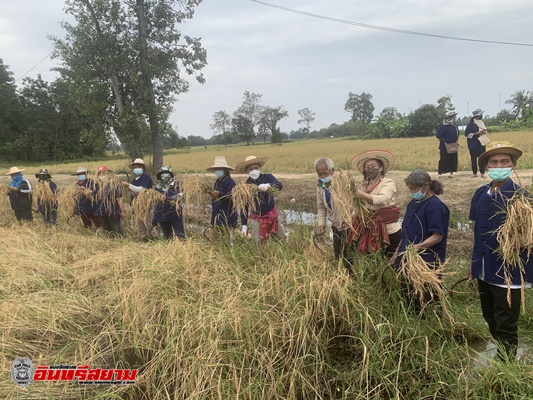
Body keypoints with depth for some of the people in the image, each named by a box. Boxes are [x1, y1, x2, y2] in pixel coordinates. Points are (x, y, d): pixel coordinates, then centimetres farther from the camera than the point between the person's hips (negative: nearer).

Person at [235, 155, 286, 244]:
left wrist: (268, 185, -45)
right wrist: (244, 224, 1)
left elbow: (280, 186, -24)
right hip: (256, 219, 0)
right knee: (258, 244, -4)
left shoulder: (267, 177, -4)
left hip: (272, 216, 1)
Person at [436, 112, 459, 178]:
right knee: (443, 160, -4)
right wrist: (442, 141, -5)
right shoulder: (444, 126, -15)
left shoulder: (455, 126, 7)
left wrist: (456, 141, 16)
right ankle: (440, 173, 3)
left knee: (454, 160, 7)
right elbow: (438, 135, -16)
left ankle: (451, 172, 16)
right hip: (445, 146, -7)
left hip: (454, 147, 7)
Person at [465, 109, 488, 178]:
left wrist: (484, 132, 1)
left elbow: (484, 130, 25)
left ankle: (482, 173, 6)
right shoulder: (471, 124, -9)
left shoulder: (482, 123, 12)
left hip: (481, 144, 5)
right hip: (473, 144, -5)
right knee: (474, 159, 2)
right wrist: (476, 133, -19)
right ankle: (474, 173, 11)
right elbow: (467, 134, -13)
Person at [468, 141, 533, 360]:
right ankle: (500, 355, 41)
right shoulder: (481, 194, 3)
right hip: (485, 270, 6)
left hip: (508, 272, -6)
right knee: (490, 319, 21)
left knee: (505, 328, 7)